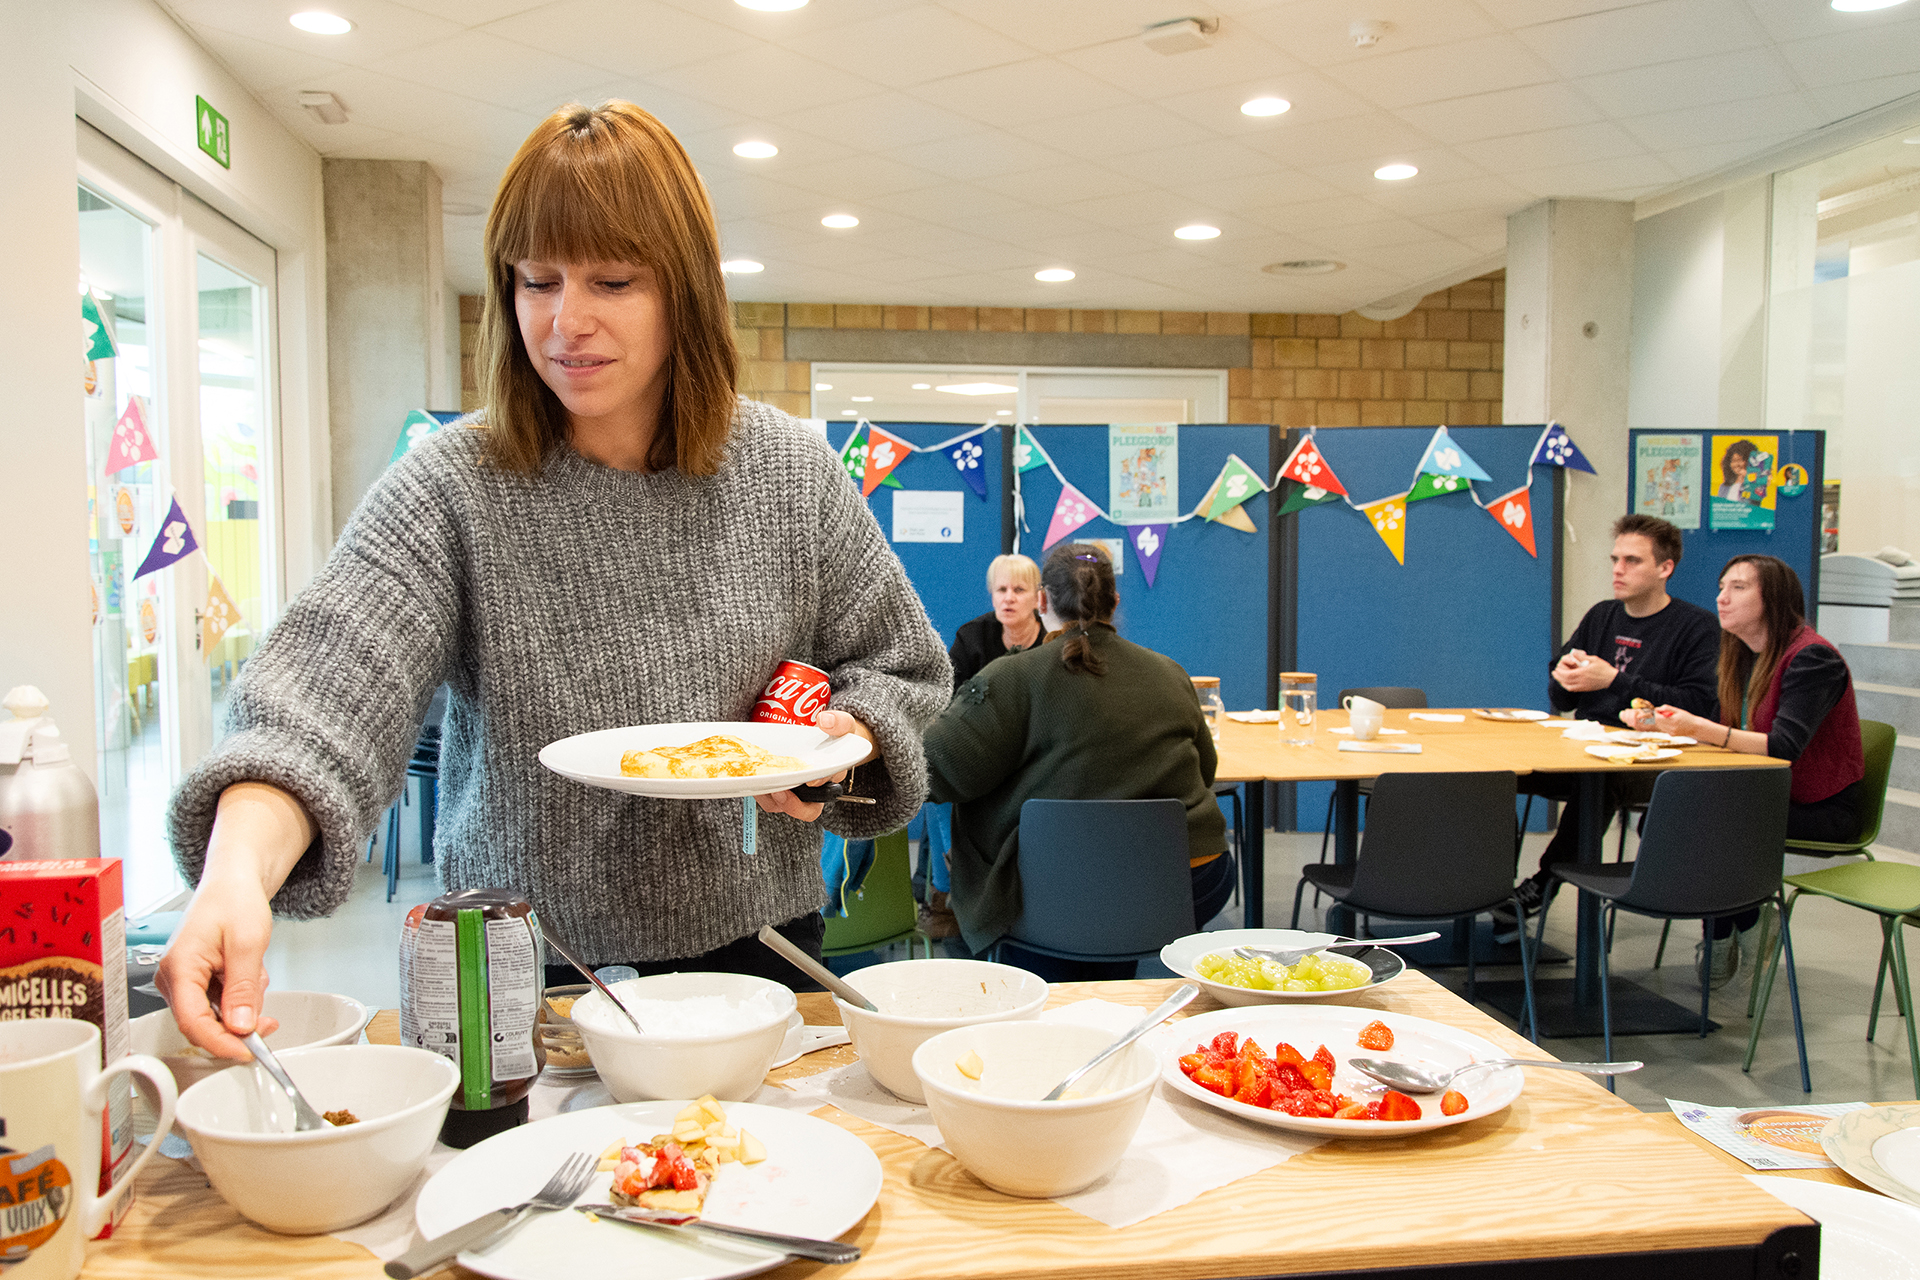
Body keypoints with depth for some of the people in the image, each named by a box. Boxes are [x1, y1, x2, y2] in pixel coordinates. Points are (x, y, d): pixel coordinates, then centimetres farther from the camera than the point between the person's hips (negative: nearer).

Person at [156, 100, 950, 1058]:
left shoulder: (792, 475, -5)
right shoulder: (450, 490, -12)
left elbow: (897, 664, 5)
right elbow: (327, 688, -26)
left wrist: (846, 739, -17)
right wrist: (238, 869, -44)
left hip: (753, 944, 2)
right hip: (522, 972, -1)